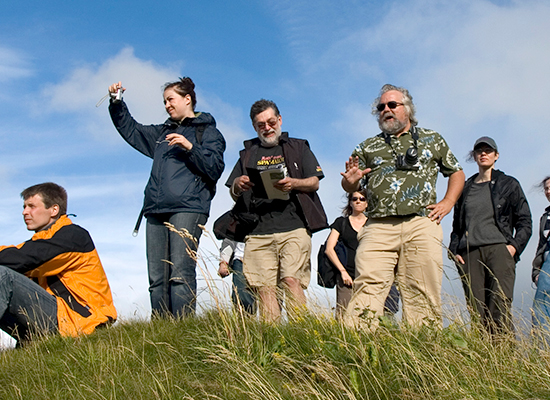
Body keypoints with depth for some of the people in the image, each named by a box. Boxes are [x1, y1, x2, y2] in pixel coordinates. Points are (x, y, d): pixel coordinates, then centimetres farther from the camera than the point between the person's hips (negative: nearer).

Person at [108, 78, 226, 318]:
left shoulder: (207, 131, 11)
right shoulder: (162, 133, 29)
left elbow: (215, 168, -1)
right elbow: (130, 129, 37)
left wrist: (190, 147, -12)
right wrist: (116, 103, 23)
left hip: (188, 208, -6)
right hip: (156, 211, 6)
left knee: (180, 273, -17)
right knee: (157, 278, -2)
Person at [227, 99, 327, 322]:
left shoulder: (298, 147, 19)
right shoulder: (248, 154, 24)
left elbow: (314, 183, 10)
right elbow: (234, 195, 22)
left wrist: (294, 183, -12)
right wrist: (238, 186, -2)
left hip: (293, 228, -2)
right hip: (258, 231, 2)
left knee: (292, 280, -17)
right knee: (264, 287, -7)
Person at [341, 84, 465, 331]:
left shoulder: (432, 140, 21)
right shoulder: (368, 147, 22)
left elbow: (456, 172, 25)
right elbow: (349, 186, 19)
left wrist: (447, 203, 9)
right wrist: (350, 182, -6)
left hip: (422, 224, 0)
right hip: (379, 227, 0)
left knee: (423, 296, -8)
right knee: (368, 287, -18)